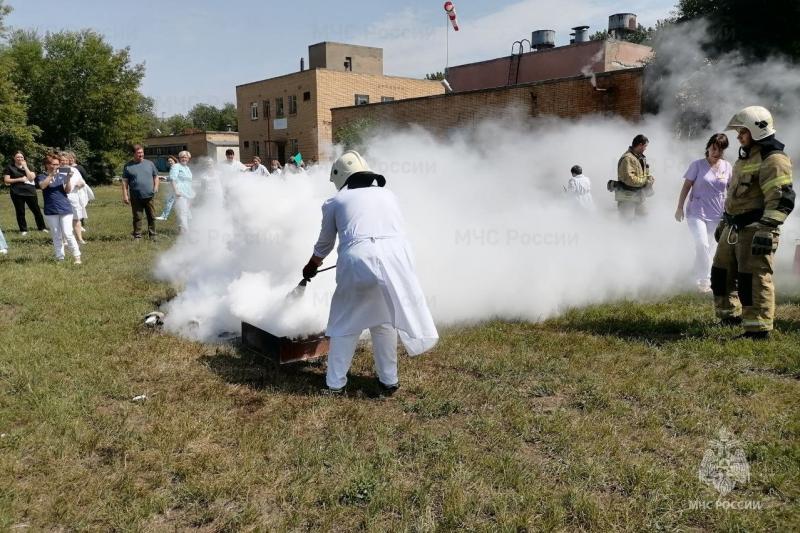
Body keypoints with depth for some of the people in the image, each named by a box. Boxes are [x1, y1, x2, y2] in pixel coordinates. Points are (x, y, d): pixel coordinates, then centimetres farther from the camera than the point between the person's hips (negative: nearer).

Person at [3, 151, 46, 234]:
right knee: (20, 212, 2)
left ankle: (41, 227, 14)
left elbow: (31, 177, -4)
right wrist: (19, 179, -11)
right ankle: (23, 230, 9)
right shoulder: (10, 167, 5)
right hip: (17, 193, -2)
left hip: (30, 192, 2)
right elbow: (6, 180, -2)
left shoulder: (28, 167, 12)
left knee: (36, 210, 4)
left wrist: (25, 167, -6)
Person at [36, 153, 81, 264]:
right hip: (50, 211, 1)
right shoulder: (41, 177, 4)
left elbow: (68, 190, -4)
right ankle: (60, 257, 14)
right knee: (56, 236, 7)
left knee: (68, 234, -8)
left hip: (65, 209, -1)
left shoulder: (62, 175, 7)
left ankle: (77, 256, -3)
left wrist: (68, 178, -18)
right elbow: (42, 185, -19)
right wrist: (51, 175, -28)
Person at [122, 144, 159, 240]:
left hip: (149, 196, 2)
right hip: (135, 198, -1)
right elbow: (125, 182, 3)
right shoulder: (128, 166, 4)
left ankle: (152, 235, 15)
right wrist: (125, 195, -3)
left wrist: (156, 186, -3)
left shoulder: (149, 163, 9)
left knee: (151, 217, 6)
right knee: (137, 217, 3)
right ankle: (137, 236, 10)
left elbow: (156, 176, 15)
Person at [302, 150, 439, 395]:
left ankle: (335, 383, 22)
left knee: (346, 323, 16)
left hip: (358, 258, -2)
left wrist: (311, 267, 50)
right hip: (395, 255, 2)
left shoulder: (336, 202, 19)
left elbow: (324, 244, 31)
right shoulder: (388, 195, 25)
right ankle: (389, 380, 25)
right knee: (383, 320, 19)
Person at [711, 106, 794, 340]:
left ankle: (759, 328, -2)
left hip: (755, 230, -10)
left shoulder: (773, 160, -12)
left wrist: (766, 230, -28)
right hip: (734, 228, 10)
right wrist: (723, 223, 27)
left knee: (754, 278, -9)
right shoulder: (745, 158, 20)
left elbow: (781, 199, -21)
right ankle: (729, 315, 30)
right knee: (721, 273, 15)